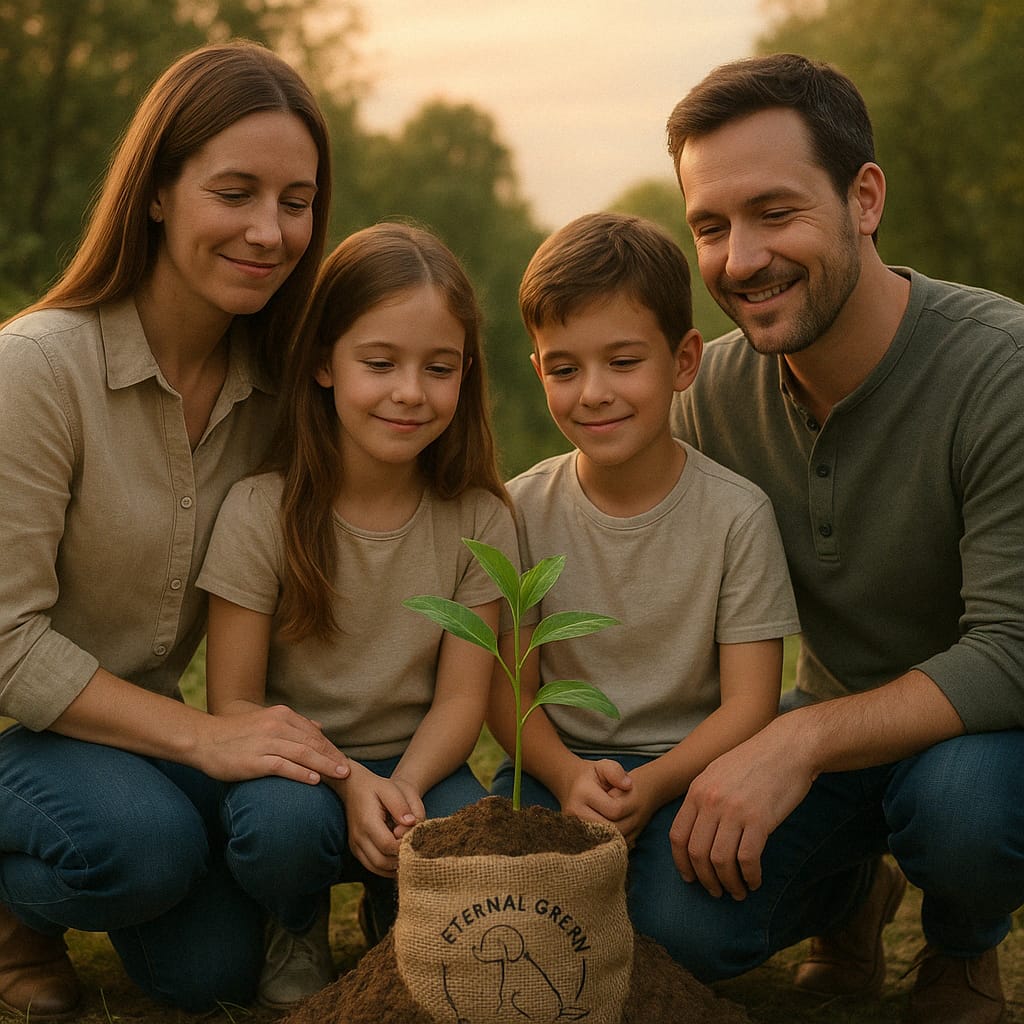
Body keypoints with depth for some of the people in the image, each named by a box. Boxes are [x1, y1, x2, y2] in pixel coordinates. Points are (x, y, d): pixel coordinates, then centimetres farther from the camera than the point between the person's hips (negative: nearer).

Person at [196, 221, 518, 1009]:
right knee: (285, 820, -35)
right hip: (291, 761, -2)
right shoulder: (263, 511, -13)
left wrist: (405, 788, -27)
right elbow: (234, 702, -11)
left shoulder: (477, 519, -6)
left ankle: (395, 917, 10)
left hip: (416, 762, 2)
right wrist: (347, 782, -27)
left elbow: (461, 696, -7)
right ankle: (298, 926, 3)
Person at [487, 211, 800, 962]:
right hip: (559, 762, 2)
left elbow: (748, 702, -8)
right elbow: (509, 684, -1)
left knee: (689, 926, -28)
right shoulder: (525, 508, -2)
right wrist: (568, 778, -21)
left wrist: (648, 787, -25)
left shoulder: (737, 514, -8)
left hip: (687, 767, -2)